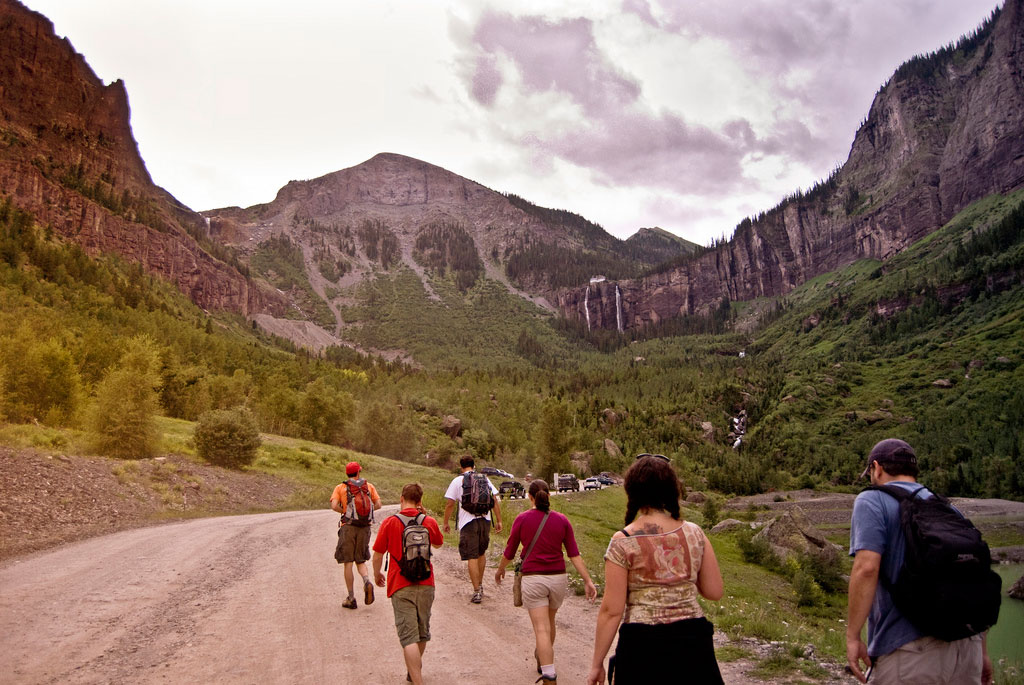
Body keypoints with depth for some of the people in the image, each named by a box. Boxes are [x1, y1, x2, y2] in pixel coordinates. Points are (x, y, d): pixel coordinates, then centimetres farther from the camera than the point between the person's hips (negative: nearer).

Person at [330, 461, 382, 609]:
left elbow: (334, 505, -11)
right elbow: (378, 504, 2)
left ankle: (351, 598, 6)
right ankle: (367, 582, -14)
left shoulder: (340, 487, 3)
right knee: (360, 561, 15)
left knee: (348, 562, 5)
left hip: (348, 526, -2)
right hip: (365, 526, 2)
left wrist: (346, 512, 4)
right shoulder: (369, 486, 9)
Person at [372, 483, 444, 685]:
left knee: (409, 636, -4)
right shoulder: (429, 522, 0)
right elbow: (438, 543, 21)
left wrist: (377, 574, 16)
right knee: (422, 633, 21)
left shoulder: (390, 522, -8)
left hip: (401, 586, -3)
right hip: (426, 585, 4)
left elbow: (377, 555, -3)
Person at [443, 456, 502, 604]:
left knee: (472, 557, -1)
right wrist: (499, 521, 10)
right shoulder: (484, 479, 9)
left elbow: (450, 504, -3)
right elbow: (495, 501, 6)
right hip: (485, 520, 4)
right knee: (481, 553, 21)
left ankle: (477, 592, -4)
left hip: (468, 522, -4)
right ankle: (480, 584, 32)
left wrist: (446, 522, 8)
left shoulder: (458, 481, -1)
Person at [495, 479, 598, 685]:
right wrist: (588, 581, -2)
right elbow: (574, 555, -5)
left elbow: (509, 552, 1)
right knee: (549, 621, 25)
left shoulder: (522, 519, -7)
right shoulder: (561, 520, -2)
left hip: (533, 579, -3)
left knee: (542, 629, -3)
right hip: (558, 578, 4)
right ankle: (542, 661, 46)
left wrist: (500, 569, 19)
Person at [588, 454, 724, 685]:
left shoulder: (623, 542, -12)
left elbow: (611, 610, -11)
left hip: (643, 643, -3)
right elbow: (714, 592, 4)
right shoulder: (694, 533, -1)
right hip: (694, 642, 4)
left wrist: (597, 664, -1)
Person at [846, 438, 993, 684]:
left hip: (909, 650, -6)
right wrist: (981, 650, 24)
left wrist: (852, 636, -13)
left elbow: (866, 568, -17)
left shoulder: (872, 501, -3)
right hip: (967, 649, 6)